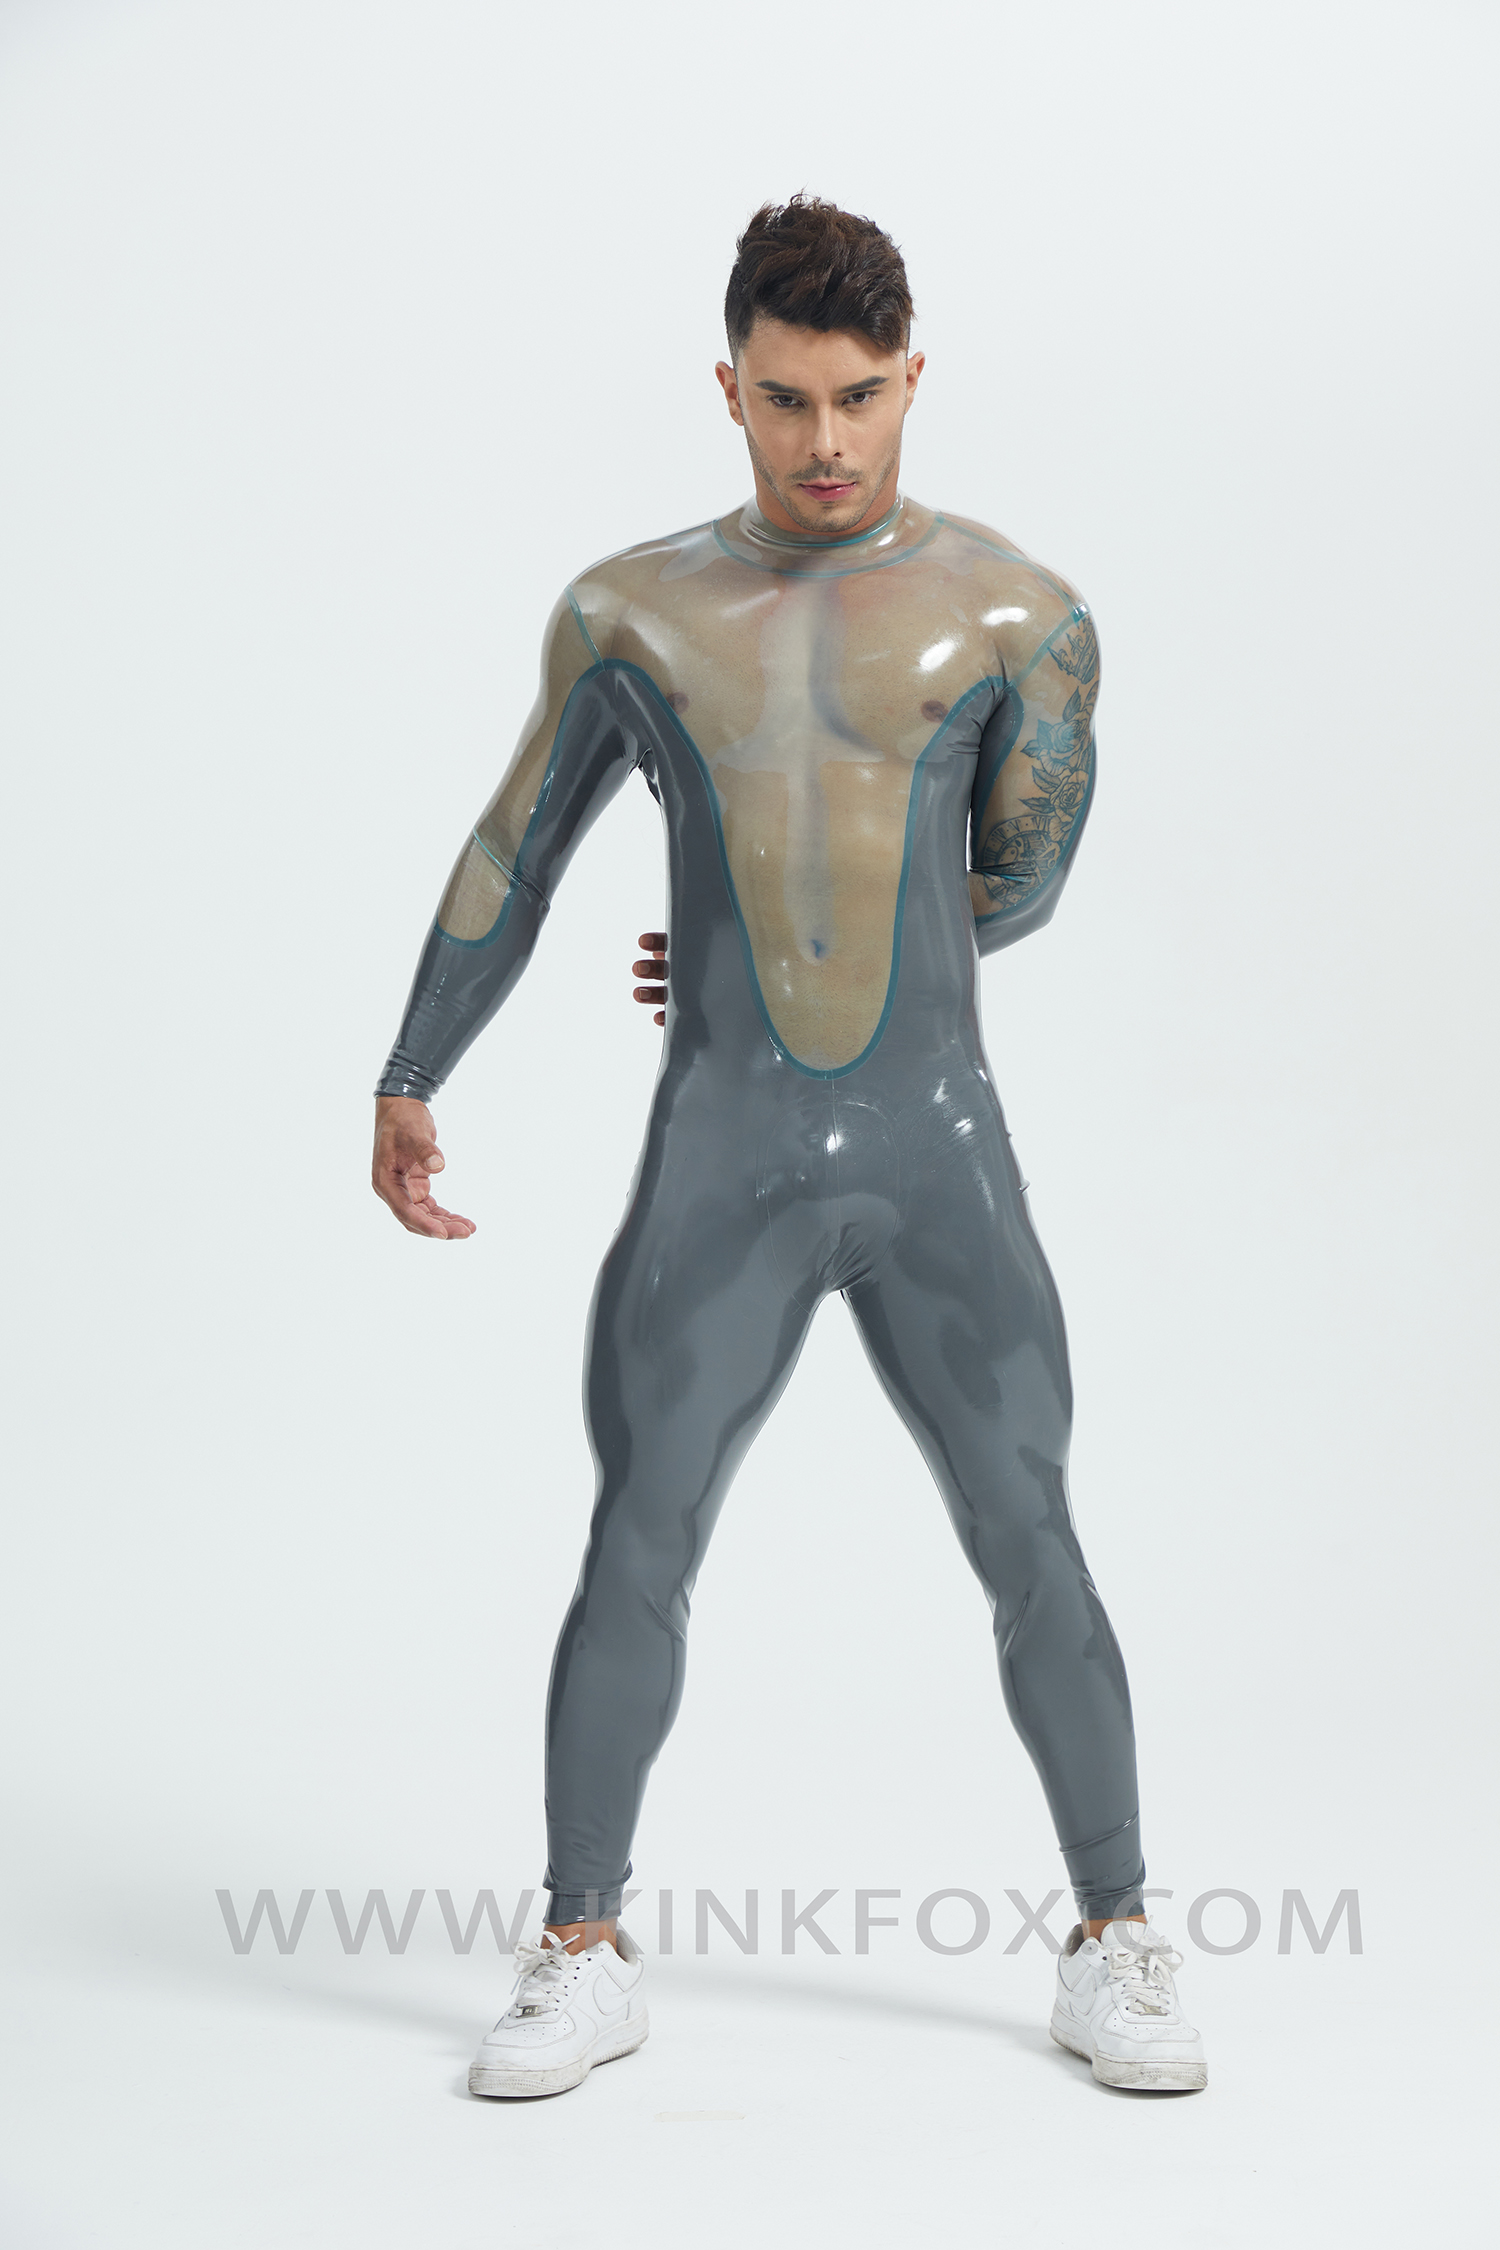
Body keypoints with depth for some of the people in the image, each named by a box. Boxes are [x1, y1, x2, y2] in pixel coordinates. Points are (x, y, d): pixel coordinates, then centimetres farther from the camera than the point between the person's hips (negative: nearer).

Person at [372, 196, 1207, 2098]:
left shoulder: (1016, 615, 0)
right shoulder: (631, 613, 4)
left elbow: (1021, 877, 10)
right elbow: (515, 853, 14)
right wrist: (411, 1075, 17)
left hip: (939, 1160, 0)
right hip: (720, 1170, 1)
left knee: (1033, 1557, 2)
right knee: (634, 1561, 0)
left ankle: (1114, 1951, 19)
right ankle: (584, 1959, 17)